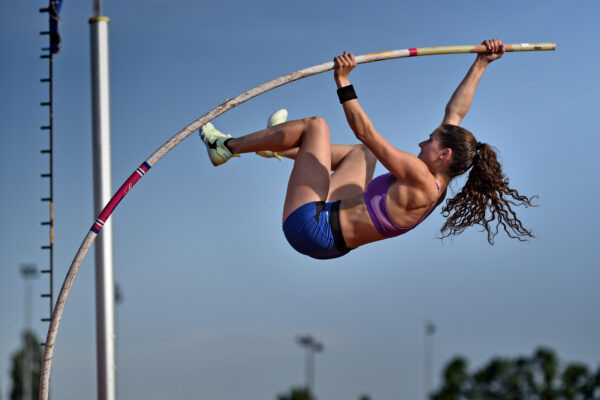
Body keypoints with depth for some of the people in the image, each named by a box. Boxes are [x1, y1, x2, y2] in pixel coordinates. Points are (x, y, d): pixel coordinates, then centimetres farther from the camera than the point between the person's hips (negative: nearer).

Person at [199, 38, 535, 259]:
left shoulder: (420, 180, -23)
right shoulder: (438, 185, 2)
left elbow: (365, 131, -25)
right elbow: (455, 112, 12)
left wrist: (344, 82, -24)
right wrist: (480, 65, 15)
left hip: (311, 224, -9)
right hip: (332, 243, 9)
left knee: (316, 125, -2)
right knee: (362, 154, 29)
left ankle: (228, 146, 10)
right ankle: (281, 148, 44)